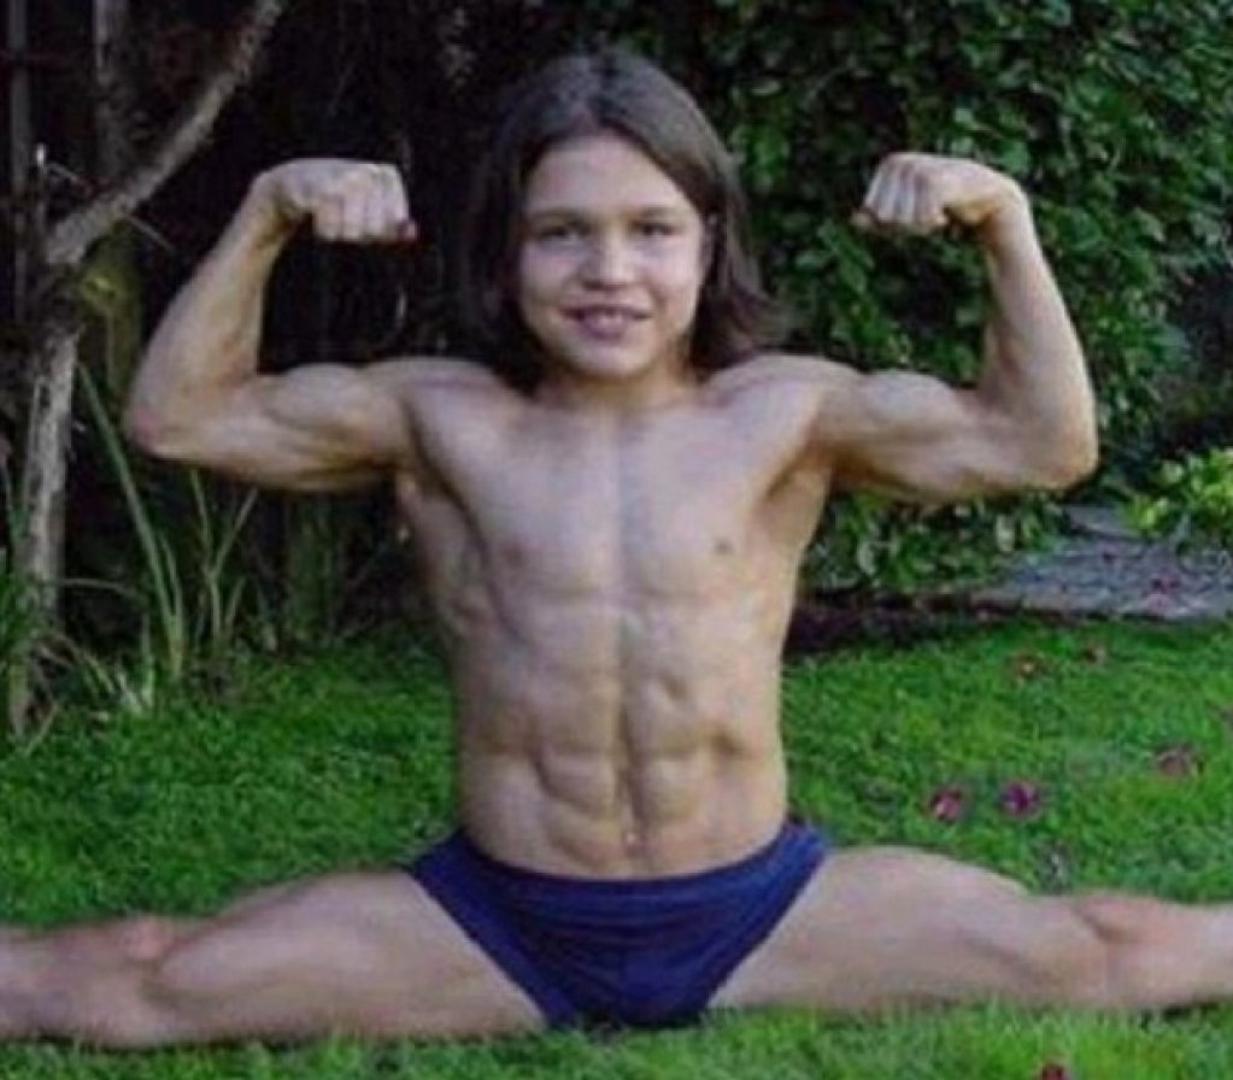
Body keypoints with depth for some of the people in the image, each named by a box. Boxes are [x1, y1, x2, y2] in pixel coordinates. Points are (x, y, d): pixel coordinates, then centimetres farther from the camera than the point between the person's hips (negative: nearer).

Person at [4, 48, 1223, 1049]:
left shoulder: (783, 414, -3)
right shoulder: (445, 420, -2)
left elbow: (1045, 442, -6)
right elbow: (177, 415, -3)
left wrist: (1005, 223, -17)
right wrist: (263, 218, -13)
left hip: (759, 910, 1)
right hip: (496, 921, 0)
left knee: (1107, 956, -6)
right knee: (134, 984, -15)